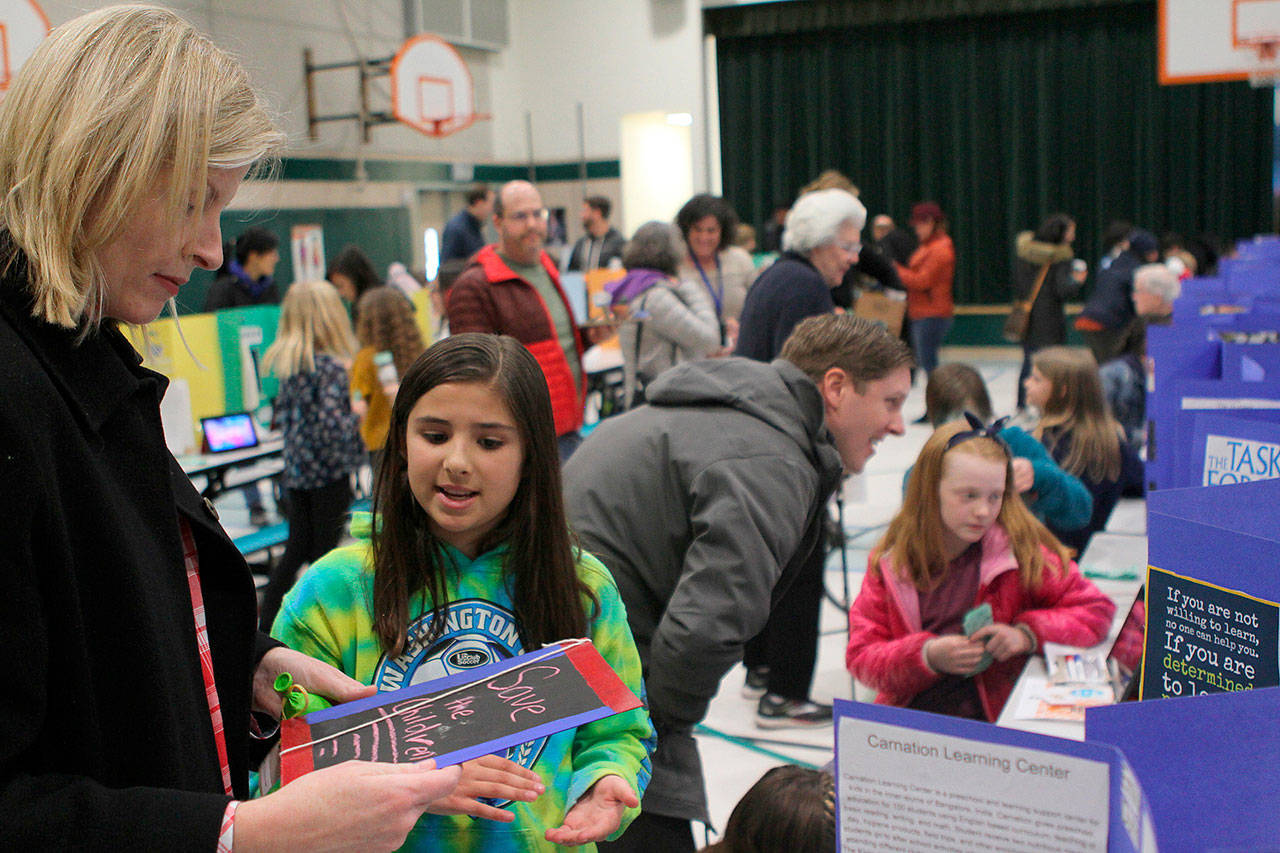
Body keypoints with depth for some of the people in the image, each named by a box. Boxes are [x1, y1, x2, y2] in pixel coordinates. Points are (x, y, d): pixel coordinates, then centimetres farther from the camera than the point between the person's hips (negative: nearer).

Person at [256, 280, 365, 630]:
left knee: (296, 550, 15)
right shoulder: (331, 366, -17)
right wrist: (356, 417, -7)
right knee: (325, 550, 5)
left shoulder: (286, 363, 4)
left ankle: (267, 624, 17)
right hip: (329, 472, -6)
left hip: (296, 468, 7)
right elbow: (331, 425, -24)